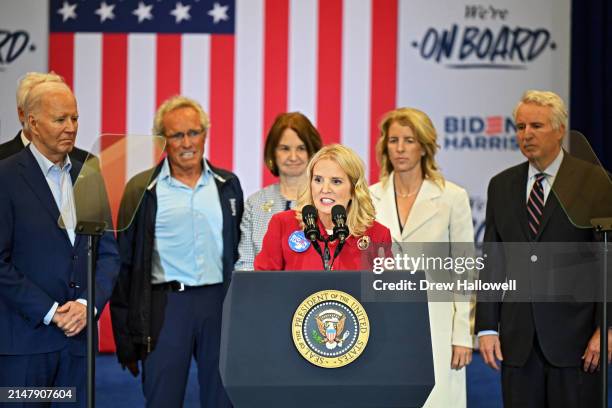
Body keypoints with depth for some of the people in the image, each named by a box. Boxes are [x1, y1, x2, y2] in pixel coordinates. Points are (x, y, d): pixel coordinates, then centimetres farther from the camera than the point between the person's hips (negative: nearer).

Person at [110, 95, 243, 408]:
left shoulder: (227, 184, 10)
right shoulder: (142, 189, 1)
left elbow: (239, 250, 13)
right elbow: (126, 263, 2)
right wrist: (126, 334, -2)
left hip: (220, 302, 3)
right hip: (166, 305, -2)